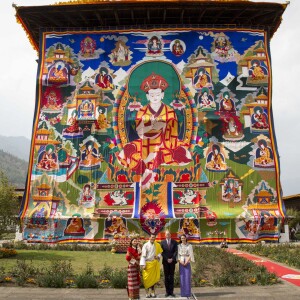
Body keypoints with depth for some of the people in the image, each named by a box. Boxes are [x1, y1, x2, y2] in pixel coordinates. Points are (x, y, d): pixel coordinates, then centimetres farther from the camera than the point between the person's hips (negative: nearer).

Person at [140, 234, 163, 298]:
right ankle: (147, 293, 9)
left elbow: (160, 252, 14)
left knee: (154, 278, 6)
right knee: (147, 279, 0)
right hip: (148, 263, -3)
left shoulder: (157, 245, 5)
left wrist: (158, 256, -9)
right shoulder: (146, 245, -6)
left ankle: (152, 292, 16)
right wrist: (143, 264, -14)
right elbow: (143, 255, -8)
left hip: (155, 264, 3)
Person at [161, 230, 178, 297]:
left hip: (172, 261, 0)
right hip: (165, 262, 0)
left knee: (171, 276, 3)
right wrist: (167, 259, -10)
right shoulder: (162, 242, 2)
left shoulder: (174, 242, 4)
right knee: (166, 276, 4)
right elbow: (162, 252, -1)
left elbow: (176, 251, -1)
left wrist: (172, 259, -11)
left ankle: (171, 291, 7)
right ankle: (167, 291, 9)